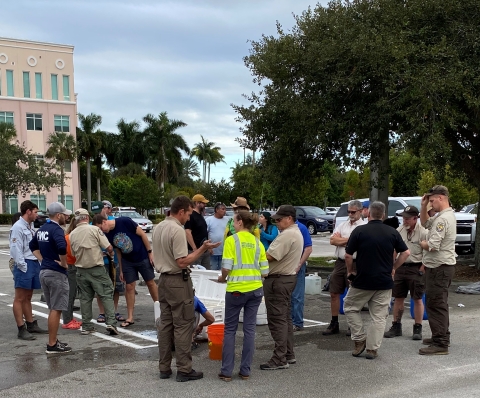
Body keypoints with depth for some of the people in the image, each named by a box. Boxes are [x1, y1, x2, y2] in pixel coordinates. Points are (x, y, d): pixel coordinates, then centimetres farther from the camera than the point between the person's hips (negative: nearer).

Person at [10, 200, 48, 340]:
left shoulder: (30, 226, 15)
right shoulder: (18, 227, -12)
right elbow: (15, 250, -17)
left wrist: (36, 264, 9)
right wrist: (23, 266, -18)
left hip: (34, 264, 9)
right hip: (24, 265, -9)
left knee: (28, 297, 17)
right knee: (20, 298, -3)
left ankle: (31, 325, 26)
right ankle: (21, 330, -2)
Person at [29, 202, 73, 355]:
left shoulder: (42, 229, 12)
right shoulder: (56, 229, -17)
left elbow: (33, 246, 26)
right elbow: (62, 248, -34)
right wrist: (64, 263, -19)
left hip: (44, 271, 9)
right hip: (56, 273, -9)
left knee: (53, 309, 17)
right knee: (56, 310, -3)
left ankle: (53, 341, 23)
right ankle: (52, 345, 0)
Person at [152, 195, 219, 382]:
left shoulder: (158, 228, 9)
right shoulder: (177, 230, -19)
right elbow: (182, 262, -22)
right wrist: (203, 249, -19)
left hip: (163, 279, 9)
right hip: (178, 282, -9)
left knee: (165, 324, 12)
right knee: (183, 325, -3)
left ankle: (164, 368, 17)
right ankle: (184, 370, 1)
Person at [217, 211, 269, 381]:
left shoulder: (231, 240, -7)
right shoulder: (258, 243, 6)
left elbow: (226, 267, -13)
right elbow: (265, 271, 4)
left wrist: (223, 278, 7)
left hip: (236, 289, -4)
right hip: (255, 289, 4)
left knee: (230, 329, 6)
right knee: (249, 329, 9)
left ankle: (226, 371, 6)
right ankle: (245, 371, 12)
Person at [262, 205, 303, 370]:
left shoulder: (287, 235, -20)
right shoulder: (296, 233, 15)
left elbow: (269, 256, -25)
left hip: (278, 280, -11)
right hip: (288, 277, 11)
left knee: (277, 319, -7)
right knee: (285, 318, 17)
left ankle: (280, 359, -4)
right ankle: (289, 354, 24)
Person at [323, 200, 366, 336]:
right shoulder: (342, 225, 15)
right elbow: (332, 240, 2)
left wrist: (340, 240, -9)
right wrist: (349, 240, -7)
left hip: (355, 263, -5)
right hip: (340, 262, 6)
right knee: (334, 293, 7)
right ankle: (334, 324, 16)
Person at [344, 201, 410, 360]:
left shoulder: (359, 231, -8)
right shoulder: (392, 232, 0)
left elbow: (348, 255, -8)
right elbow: (406, 253, 3)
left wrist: (350, 271, 7)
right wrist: (393, 268, 11)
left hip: (362, 281, -2)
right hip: (385, 281, 2)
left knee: (350, 307, 17)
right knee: (379, 316, 8)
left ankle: (359, 341, 13)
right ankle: (372, 349, 8)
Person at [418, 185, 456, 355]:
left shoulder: (443, 218, -21)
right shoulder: (447, 215, 13)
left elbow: (433, 246, -28)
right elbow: (425, 223, 26)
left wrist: (423, 244, -6)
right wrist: (423, 206, 12)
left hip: (438, 268, -11)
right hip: (443, 266, 11)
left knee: (435, 305, -8)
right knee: (440, 304, 20)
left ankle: (440, 344, -7)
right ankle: (442, 336, 31)